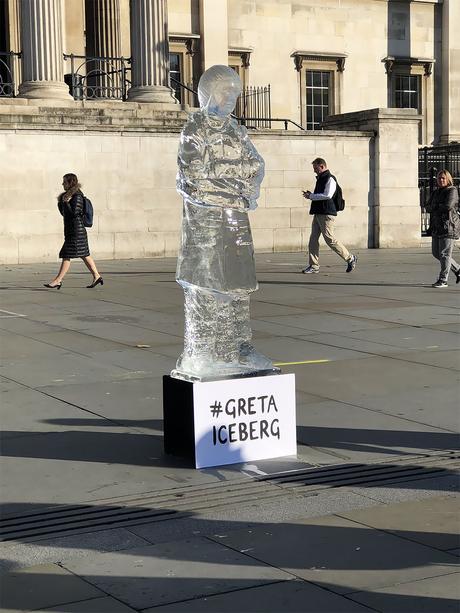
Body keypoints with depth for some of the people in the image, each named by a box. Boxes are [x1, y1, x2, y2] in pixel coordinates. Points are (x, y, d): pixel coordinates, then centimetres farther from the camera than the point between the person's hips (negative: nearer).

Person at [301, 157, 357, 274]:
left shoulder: (330, 179, -9)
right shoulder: (320, 179, 20)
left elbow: (327, 195, -21)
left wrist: (311, 196, -14)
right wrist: (310, 195, 11)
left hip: (327, 213, -9)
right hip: (318, 213, 9)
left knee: (330, 239, -8)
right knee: (313, 239, 4)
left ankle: (350, 258, 4)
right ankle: (313, 266, 6)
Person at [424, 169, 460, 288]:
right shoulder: (436, 192, 16)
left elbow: (448, 206, -21)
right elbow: (427, 208, 9)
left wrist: (435, 207, -6)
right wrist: (440, 207, -8)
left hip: (448, 226, -8)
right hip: (436, 227, 8)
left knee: (444, 254, -8)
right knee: (436, 253, 12)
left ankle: (443, 280, -2)